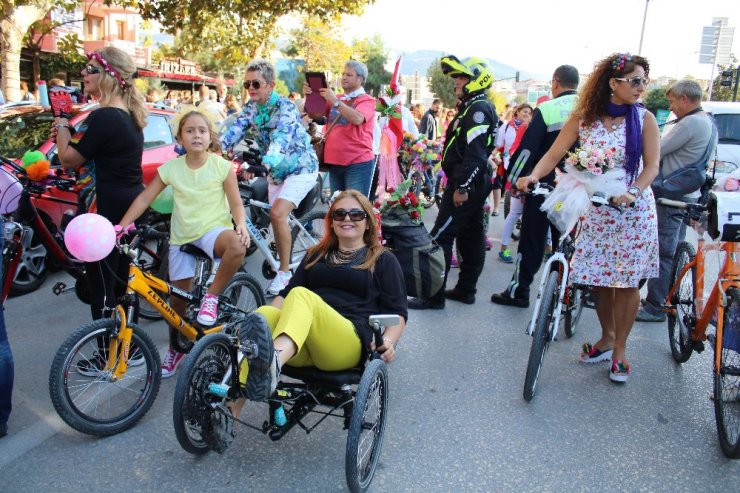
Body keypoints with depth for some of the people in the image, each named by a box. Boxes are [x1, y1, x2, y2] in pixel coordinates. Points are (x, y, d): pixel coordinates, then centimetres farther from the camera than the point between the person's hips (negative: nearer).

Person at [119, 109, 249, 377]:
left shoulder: (222, 166, -7)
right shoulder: (171, 168, -2)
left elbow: (236, 203, -5)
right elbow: (144, 198, 2)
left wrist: (241, 225, -26)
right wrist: (121, 226, -6)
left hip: (213, 230, -2)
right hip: (182, 237, 3)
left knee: (237, 245, -38)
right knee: (178, 297, 8)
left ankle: (211, 297, -15)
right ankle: (175, 350, 32)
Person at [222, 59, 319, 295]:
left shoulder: (285, 107, -22)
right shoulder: (250, 108, -1)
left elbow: (281, 137, -39)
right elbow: (234, 131, -13)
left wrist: (267, 161, -57)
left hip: (300, 168, -7)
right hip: (276, 170, 7)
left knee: (277, 214, -22)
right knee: (278, 218, 10)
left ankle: (285, 272, -10)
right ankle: (284, 266, 29)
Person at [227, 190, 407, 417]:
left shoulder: (383, 260, 19)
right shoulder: (316, 255, 31)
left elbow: (397, 312, 11)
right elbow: (286, 294, 27)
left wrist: (388, 341, -10)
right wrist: (262, 322, 8)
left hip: (350, 342, -4)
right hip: (301, 349, 4)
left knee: (302, 295, -32)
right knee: (265, 314, -28)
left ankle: (273, 360, -63)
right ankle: (230, 406, -45)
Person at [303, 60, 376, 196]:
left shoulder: (367, 100, -1)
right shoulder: (335, 98, 16)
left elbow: (357, 119, -20)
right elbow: (315, 116, 10)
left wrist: (335, 101, -20)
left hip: (358, 163, -6)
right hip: (335, 162, 6)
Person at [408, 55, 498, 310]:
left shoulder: (478, 109, -15)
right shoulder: (474, 108, 18)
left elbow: (475, 153, -24)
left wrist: (462, 186, -25)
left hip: (466, 184, -11)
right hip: (474, 183, 11)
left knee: (440, 237, -9)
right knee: (471, 237, 13)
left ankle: (433, 295, -5)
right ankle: (466, 289, 23)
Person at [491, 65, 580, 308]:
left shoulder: (546, 109, -10)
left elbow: (528, 148, -13)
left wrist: (514, 177, -4)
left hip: (544, 184, -4)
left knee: (532, 238, 4)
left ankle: (519, 290, 9)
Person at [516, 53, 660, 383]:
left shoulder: (644, 119, -2)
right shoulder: (583, 118, -1)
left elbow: (652, 166, -8)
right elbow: (553, 155, -7)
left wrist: (632, 193, -26)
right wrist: (533, 176, -26)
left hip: (634, 210, -1)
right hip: (595, 210, 1)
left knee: (627, 282, 1)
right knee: (599, 280, 7)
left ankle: (620, 349, 18)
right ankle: (606, 338, 30)